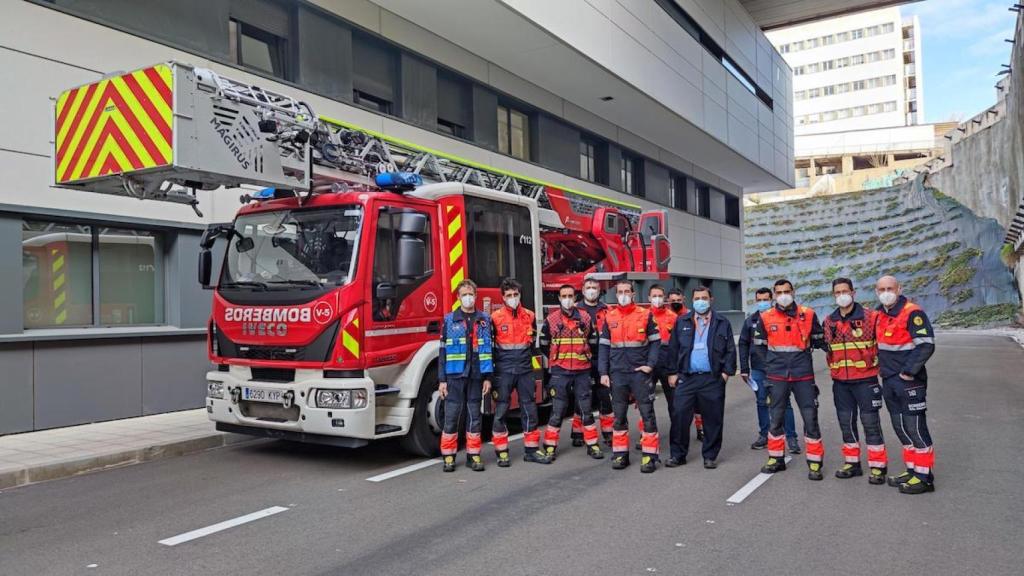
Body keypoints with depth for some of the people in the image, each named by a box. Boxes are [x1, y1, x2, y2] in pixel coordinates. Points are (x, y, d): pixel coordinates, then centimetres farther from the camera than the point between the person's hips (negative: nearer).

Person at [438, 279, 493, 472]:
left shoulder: (484, 320, 8)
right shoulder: (449, 320, 3)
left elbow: (488, 349, 8)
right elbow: (443, 351, 2)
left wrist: (488, 377, 2)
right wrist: (442, 380, -3)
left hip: (476, 376, 2)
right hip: (454, 375, -2)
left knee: (475, 415, 7)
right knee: (451, 415, 0)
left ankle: (473, 455, 16)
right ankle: (449, 456, 9)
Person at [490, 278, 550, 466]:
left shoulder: (530, 316, 7)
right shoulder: (495, 317, -4)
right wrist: (499, 361, 1)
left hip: (525, 370, 3)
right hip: (503, 371, -3)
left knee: (530, 409, 6)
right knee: (501, 411, 0)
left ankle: (532, 449, 16)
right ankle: (502, 452, 9)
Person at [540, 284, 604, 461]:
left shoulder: (585, 318, 4)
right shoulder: (551, 319, -1)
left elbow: (593, 342, 17)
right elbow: (544, 345, 10)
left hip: (582, 371, 2)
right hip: (560, 372, -2)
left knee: (586, 409, 7)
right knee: (557, 411, 1)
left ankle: (592, 445, 16)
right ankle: (550, 447, 10)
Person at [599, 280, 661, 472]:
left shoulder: (645, 314, 0)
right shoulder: (609, 317, 7)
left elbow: (655, 341, 2)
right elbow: (604, 347, 8)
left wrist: (650, 364, -9)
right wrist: (603, 373, 1)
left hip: (640, 372, -2)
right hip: (617, 374, 3)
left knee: (647, 413, -1)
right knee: (619, 415, 9)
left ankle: (650, 456, 6)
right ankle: (620, 454, 18)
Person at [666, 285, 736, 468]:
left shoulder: (722, 323, 7)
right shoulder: (682, 322, 10)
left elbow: (730, 350, 5)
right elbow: (673, 348, 10)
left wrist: (726, 371, -5)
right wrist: (673, 372, 4)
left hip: (712, 379, -1)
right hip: (686, 378, 1)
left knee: (713, 419, 5)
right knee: (679, 416, -2)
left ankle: (710, 455, 18)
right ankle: (678, 455, 10)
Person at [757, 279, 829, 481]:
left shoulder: (808, 314, -1)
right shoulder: (766, 317, 0)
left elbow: (819, 341, 9)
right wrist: (768, 367, 8)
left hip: (803, 375, -1)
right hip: (777, 377, 1)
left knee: (810, 418, -1)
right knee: (776, 418, 10)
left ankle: (815, 463, 10)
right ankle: (776, 459, 24)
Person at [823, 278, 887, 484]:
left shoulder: (870, 317, -8)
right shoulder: (829, 322, 6)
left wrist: (877, 364, 1)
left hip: (865, 380, -4)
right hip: (840, 382, 5)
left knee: (870, 423, -2)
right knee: (846, 423, 11)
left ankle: (877, 467, 7)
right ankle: (852, 463, 22)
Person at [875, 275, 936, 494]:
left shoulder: (912, 313, -13)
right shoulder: (881, 315, 12)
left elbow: (926, 345, -19)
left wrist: (909, 371, -19)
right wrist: (882, 366, 14)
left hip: (909, 381, -8)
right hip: (889, 381, 8)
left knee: (915, 427, -4)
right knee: (900, 427, 14)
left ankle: (924, 476, 5)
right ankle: (912, 470, 26)